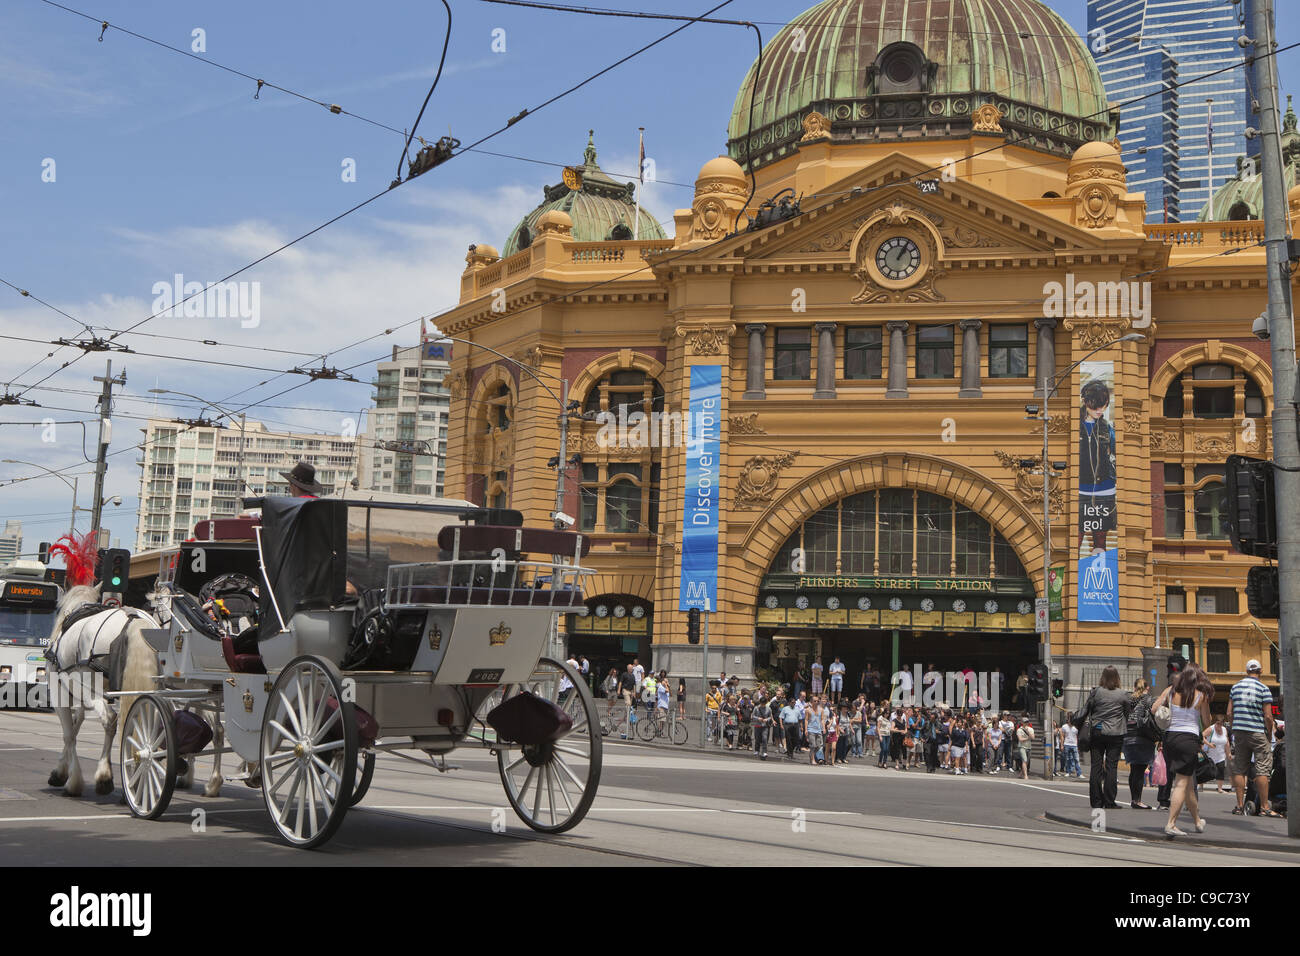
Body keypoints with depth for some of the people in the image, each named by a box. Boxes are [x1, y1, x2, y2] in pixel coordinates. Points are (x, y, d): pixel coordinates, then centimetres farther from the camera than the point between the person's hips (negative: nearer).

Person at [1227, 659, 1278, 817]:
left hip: (1239, 732, 4)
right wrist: (1269, 734, 3)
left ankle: (1240, 805, 6)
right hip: (1257, 733, -4)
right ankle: (1264, 807, -3)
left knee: (1239, 770, 7)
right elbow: (1268, 716, -10)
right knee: (1262, 770, -1)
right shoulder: (1264, 689, -6)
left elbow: (1229, 713, 8)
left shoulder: (1235, 687, 7)